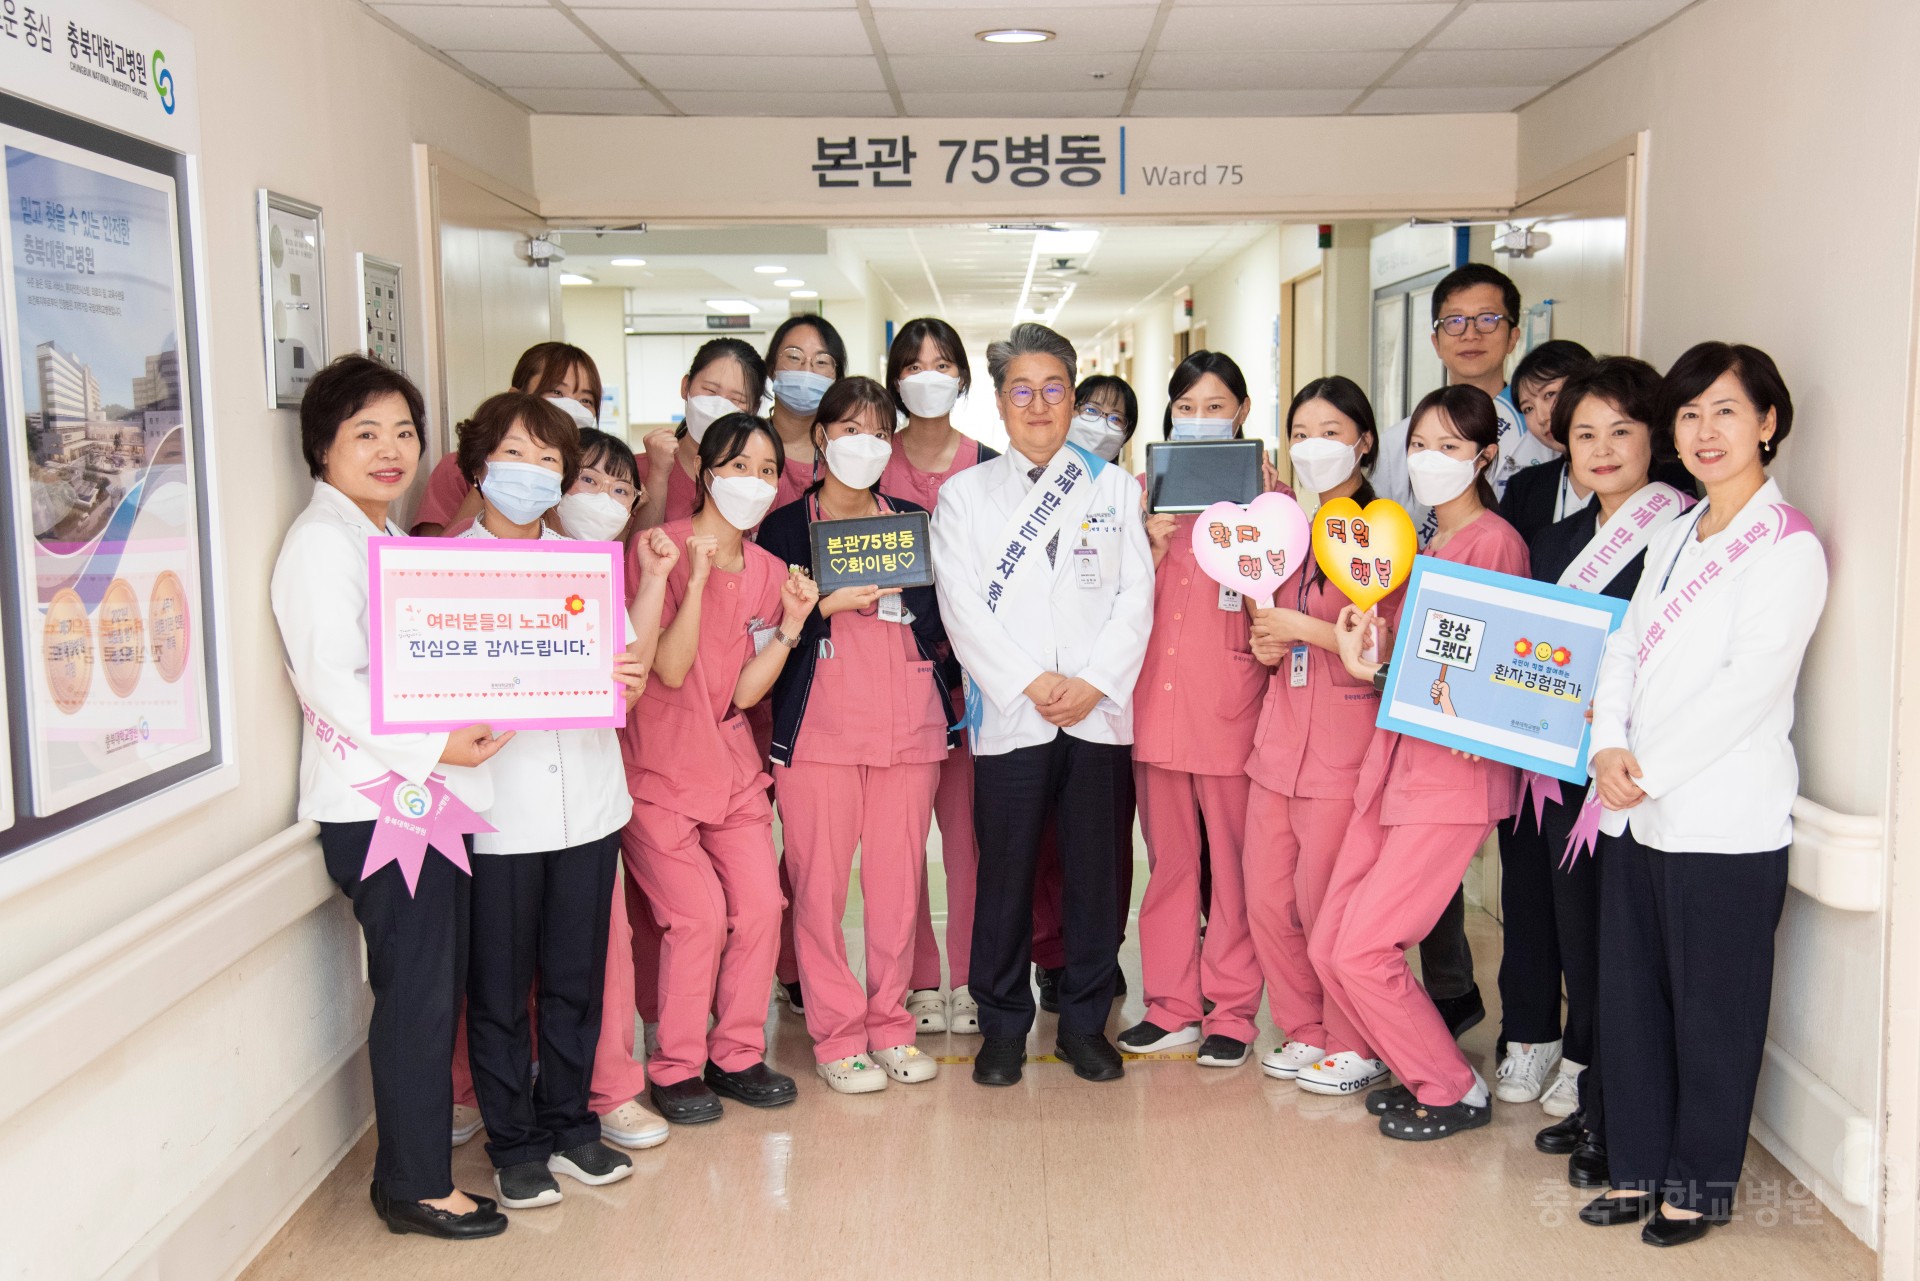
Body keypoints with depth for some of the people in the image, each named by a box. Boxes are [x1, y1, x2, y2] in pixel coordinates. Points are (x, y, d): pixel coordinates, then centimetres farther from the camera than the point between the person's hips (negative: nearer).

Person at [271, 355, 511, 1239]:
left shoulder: (388, 537, 19)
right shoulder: (321, 539, -10)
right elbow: (328, 681, -19)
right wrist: (432, 744, -23)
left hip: (429, 793, 9)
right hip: (377, 801, -9)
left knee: (433, 990, 12)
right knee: (416, 994, -3)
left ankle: (417, 1157, 24)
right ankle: (416, 1186, 10)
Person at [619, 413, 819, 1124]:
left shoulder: (769, 572, 5)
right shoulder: (661, 549, -12)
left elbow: (745, 693, 1)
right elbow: (670, 670, -19)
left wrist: (791, 623, -11)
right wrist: (697, 575, -26)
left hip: (730, 760, 6)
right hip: (657, 766, -5)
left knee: (761, 907, -1)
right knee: (699, 916, -10)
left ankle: (737, 1055, 18)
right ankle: (674, 1070, 9)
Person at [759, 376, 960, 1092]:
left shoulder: (917, 522, 15)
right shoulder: (786, 527, 6)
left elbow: (939, 623, 18)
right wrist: (829, 603, -14)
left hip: (909, 723, 3)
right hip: (818, 728, -2)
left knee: (899, 878, 4)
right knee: (819, 881, -3)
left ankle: (890, 1026, 19)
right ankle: (836, 1037, 10)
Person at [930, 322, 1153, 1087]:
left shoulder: (1115, 489, 13)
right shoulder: (966, 493, 9)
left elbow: (1136, 596, 4)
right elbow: (962, 605, -2)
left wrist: (1094, 681, -9)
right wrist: (1030, 683, -11)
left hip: (1099, 711, 1)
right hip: (1008, 712, -1)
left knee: (1095, 873, 5)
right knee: (1004, 874, 3)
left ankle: (1085, 1022, 19)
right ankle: (1003, 1025, 17)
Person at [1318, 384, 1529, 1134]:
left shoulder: (1496, 541, -8)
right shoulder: (1418, 545, 18)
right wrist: (1370, 661, 0)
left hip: (1454, 771, -8)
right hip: (1393, 762, 8)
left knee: (1363, 950, -9)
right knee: (1328, 947, 7)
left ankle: (1454, 1092, 11)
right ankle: (1416, 1066, 26)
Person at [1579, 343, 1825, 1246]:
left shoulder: (1788, 546, -9)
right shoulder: (1673, 537, 14)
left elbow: (1748, 684, -17)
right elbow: (1624, 648, 9)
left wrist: (1648, 772, -15)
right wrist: (1608, 748, -7)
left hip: (1723, 823, -7)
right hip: (1640, 817, 7)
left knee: (1711, 1012, 6)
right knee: (1629, 998, 14)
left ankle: (1699, 1185, 22)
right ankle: (1639, 1168, 28)